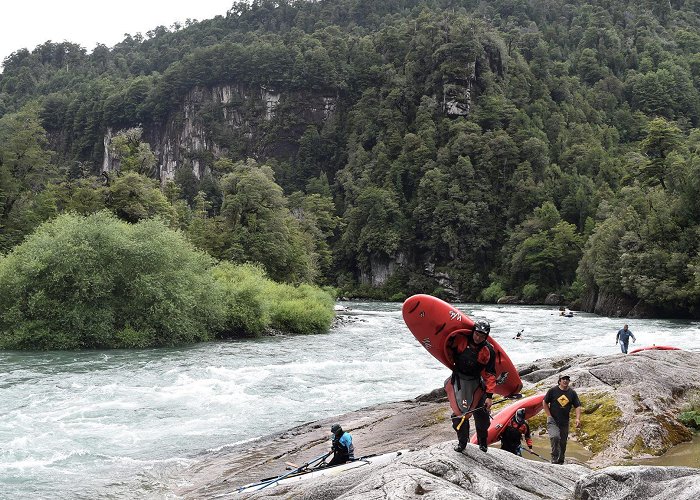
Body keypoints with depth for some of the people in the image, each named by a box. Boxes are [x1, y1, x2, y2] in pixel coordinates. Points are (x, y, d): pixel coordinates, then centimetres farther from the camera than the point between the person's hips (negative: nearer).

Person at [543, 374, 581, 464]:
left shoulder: (572, 393, 4)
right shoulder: (553, 390, -4)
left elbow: (577, 406, 5)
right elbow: (545, 403, 4)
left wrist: (578, 419, -11)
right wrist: (549, 415, -4)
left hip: (565, 422, 4)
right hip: (553, 420, -4)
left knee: (563, 443, 9)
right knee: (555, 437, -26)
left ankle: (560, 462, 24)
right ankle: (554, 459, -14)